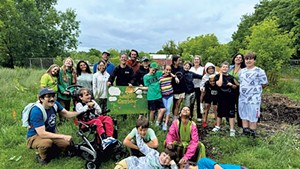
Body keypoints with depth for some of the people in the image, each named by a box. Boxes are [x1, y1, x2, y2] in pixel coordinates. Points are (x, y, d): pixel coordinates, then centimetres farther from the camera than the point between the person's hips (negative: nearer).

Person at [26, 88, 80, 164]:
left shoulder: (55, 104, -10)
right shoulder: (36, 111, -28)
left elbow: (67, 114, -4)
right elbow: (42, 134, -32)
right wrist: (63, 136, -33)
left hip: (51, 133, 6)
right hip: (35, 137, -6)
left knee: (67, 144, -17)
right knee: (46, 143, -37)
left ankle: (50, 152, 14)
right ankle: (41, 157, -2)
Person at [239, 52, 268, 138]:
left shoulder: (259, 71, -7)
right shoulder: (242, 71, 12)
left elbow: (264, 84, -5)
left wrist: (256, 89, 3)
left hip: (253, 99, -6)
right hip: (242, 98, 6)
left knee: (252, 117, 2)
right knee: (244, 116, 13)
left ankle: (252, 133, 15)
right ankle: (245, 132, 25)